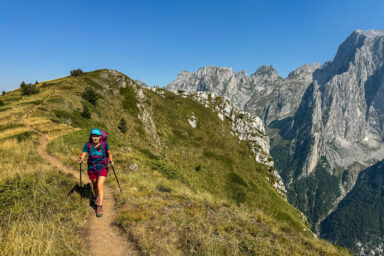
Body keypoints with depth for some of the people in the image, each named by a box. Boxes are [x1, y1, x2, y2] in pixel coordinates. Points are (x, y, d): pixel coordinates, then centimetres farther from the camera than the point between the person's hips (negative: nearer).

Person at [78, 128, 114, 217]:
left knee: (100, 186, -17)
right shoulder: (88, 145, -14)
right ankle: (96, 198, 51)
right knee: (94, 185, 23)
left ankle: (100, 207, -11)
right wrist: (80, 159, -40)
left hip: (103, 168, -2)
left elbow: (109, 153, 1)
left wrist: (110, 161, -14)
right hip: (92, 169, 3)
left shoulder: (104, 143, -14)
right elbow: (82, 155, -19)